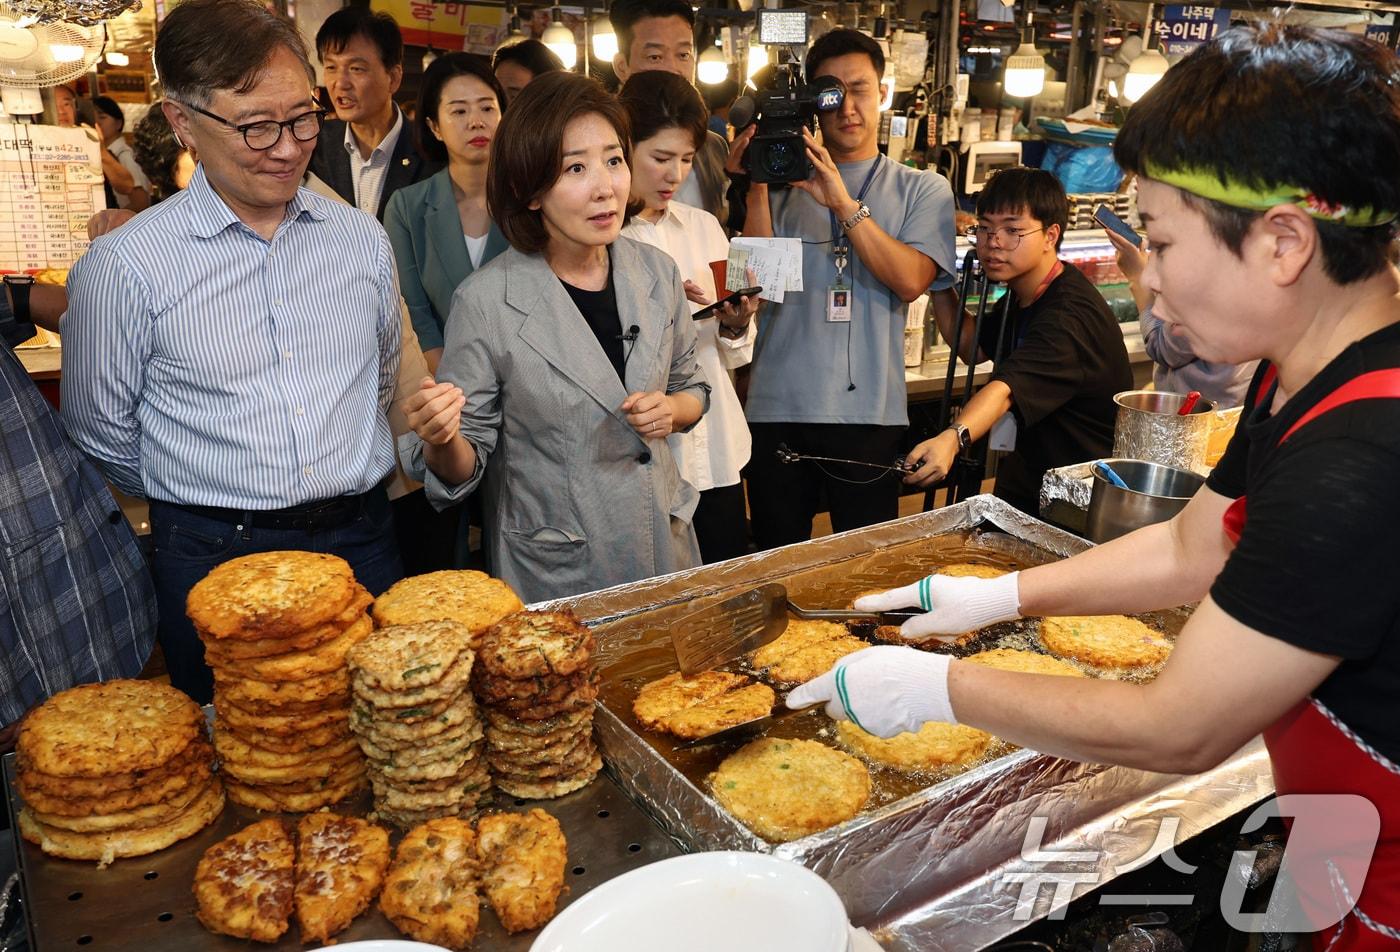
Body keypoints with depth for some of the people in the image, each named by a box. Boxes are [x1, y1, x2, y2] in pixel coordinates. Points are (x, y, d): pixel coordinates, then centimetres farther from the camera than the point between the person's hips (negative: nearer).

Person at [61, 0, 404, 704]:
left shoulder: (362, 240, 3)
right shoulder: (122, 267, -9)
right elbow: (103, 441, 1)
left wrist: (342, 486, 13)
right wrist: (204, 509, 8)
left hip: (363, 548, 3)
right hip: (214, 564, -2)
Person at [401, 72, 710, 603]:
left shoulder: (656, 273, -4)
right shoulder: (486, 302, -16)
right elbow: (464, 467, -9)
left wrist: (672, 409, -10)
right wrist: (442, 439, -30)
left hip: (667, 549, 5)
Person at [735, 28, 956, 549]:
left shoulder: (922, 188, 9)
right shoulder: (784, 180, 10)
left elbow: (910, 281, -9)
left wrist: (844, 204, -17)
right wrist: (756, 187, -12)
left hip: (868, 411, 0)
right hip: (778, 407, 1)